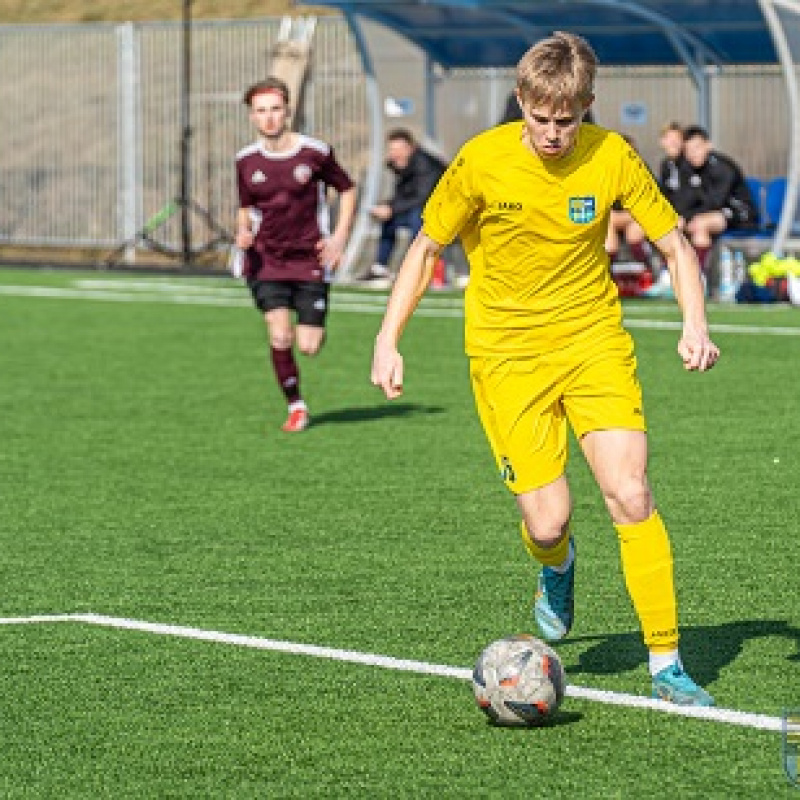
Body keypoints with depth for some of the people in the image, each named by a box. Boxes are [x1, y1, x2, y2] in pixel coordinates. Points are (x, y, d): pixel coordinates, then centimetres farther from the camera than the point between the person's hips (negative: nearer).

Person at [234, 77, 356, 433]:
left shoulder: (315, 152, -5)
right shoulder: (246, 161, 2)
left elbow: (347, 190, 9)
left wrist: (340, 237, -2)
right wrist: (243, 232, -6)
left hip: (310, 259, -1)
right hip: (266, 260, 1)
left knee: (308, 346, -3)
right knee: (280, 337, -16)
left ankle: (314, 330, 36)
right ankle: (296, 406, 4)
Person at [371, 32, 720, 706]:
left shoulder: (612, 157, -9)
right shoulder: (482, 161, -12)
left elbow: (676, 245, 2)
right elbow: (426, 247, 1)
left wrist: (696, 325, -14)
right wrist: (388, 340, -5)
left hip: (594, 340, 1)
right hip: (507, 353, -1)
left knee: (630, 494, -15)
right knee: (546, 520, -10)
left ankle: (667, 664, -6)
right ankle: (558, 566, 30)